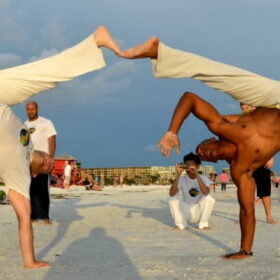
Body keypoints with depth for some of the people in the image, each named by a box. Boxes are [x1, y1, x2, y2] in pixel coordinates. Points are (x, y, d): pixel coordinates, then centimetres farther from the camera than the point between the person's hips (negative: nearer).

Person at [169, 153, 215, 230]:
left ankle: (203, 224, -9)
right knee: (172, 198, -21)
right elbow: (171, 194, -27)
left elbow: (206, 192, -34)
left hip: (199, 213, -1)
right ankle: (180, 224, -8)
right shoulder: (182, 179, -8)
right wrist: (178, 175, -34)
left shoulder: (204, 179, -10)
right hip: (185, 214, 1)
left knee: (209, 198, -27)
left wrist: (197, 174, -40)